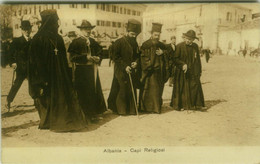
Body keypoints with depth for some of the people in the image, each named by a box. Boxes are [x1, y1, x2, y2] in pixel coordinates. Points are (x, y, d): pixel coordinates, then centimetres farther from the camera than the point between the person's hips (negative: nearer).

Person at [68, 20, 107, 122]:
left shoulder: (93, 42, 13)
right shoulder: (76, 42, -5)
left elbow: (99, 52, 22)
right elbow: (73, 57, -13)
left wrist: (98, 58, 0)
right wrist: (86, 57, -20)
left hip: (93, 69, 6)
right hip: (82, 70, -6)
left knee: (96, 90, 8)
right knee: (84, 93, -3)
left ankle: (95, 113, 20)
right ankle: (85, 115, 8)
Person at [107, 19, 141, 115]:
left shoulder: (135, 44, 12)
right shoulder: (119, 42, -8)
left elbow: (138, 56, 19)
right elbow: (115, 56, -10)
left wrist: (136, 62, -4)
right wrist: (124, 66, -17)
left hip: (132, 72, 6)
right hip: (121, 72, -6)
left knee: (132, 90, 8)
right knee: (122, 90, -3)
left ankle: (131, 109, 19)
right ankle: (119, 109, 10)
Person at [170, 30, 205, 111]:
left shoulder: (195, 46, 7)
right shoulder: (179, 46, -7)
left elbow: (198, 59, 15)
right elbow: (175, 59, -9)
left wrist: (199, 71, 14)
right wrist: (183, 64, -23)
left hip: (193, 72, 4)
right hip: (182, 72, -4)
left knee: (195, 87, 4)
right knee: (182, 88, 2)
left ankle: (197, 104, 15)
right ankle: (181, 105, 13)